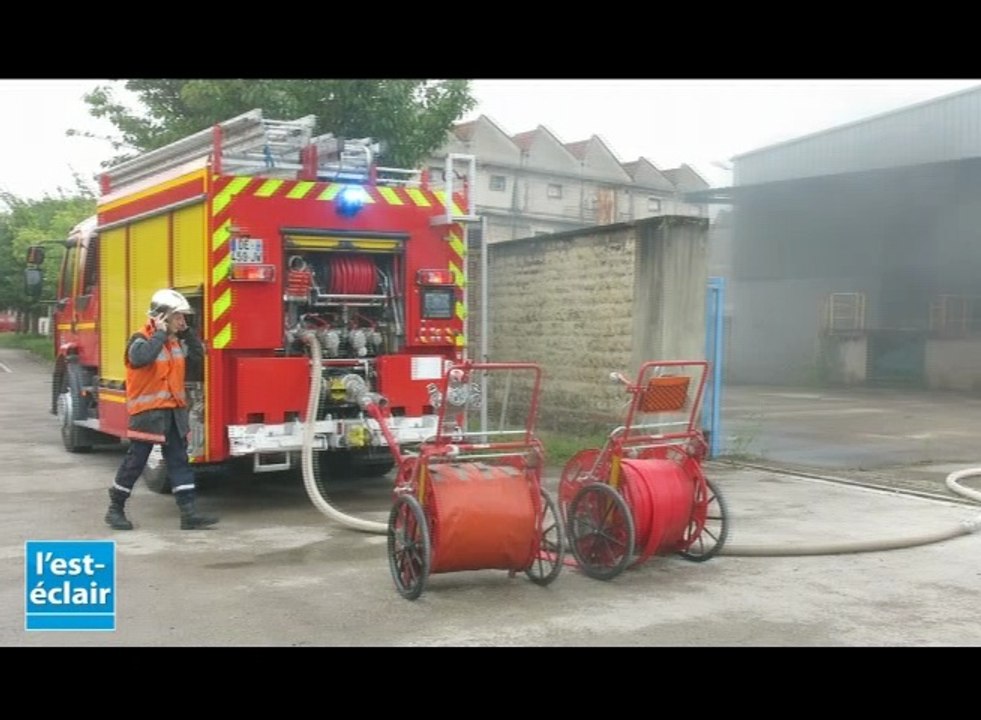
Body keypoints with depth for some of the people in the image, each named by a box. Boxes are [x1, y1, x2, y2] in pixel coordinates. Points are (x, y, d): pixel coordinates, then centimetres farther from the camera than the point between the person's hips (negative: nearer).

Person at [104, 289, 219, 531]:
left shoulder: (177, 341, 11)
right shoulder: (141, 340, -12)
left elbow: (198, 357, 12)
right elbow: (141, 357, -33)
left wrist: (187, 333, 3)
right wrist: (160, 334, -23)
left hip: (174, 412, 7)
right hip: (147, 412, -7)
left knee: (179, 461, 2)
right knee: (135, 462, 2)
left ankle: (188, 512, 1)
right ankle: (115, 509, 18)